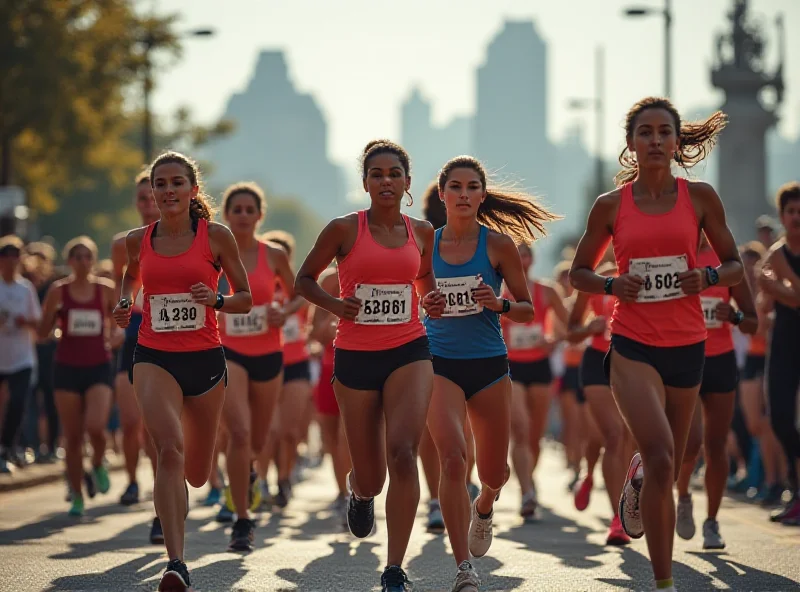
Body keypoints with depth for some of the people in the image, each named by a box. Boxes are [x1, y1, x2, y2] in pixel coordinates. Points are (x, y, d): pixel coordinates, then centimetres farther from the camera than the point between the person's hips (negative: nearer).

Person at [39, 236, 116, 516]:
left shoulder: (105, 289, 1)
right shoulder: (58, 290, 1)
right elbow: (43, 332, 1)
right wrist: (54, 311, -16)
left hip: (99, 368, -1)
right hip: (67, 368, 1)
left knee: (95, 427, -20)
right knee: (72, 437, 3)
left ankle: (98, 465, 13)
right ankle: (76, 496, 15)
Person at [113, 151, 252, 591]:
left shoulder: (216, 237, -2)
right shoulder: (138, 240, 4)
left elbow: (245, 298, 5)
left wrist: (216, 300, -15)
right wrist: (124, 304, 8)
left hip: (204, 357, 0)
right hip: (154, 357, 0)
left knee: (196, 474, 12)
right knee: (170, 448, -26)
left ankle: (175, 503, 53)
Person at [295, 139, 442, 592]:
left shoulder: (422, 232, 6)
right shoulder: (345, 229, -3)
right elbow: (305, 278, 7)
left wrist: (433, 300, 4)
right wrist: (334, 305, -12)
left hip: (409, 352, 1)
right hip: (355, 357, -1)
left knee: (402, 452, -21)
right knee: (371, 476, 5)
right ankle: (360, 492, 48)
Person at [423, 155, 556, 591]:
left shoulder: (498, 244, -1)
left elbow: (527, 311, 2)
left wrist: (499, 304, -17)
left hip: (489, 365, 1)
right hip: (439, 364, -1)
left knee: (493, 472, 11)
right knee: (452, 457, -21)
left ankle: (484, 506, 50)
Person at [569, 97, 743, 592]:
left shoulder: (700, 197, 2)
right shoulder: (611, 206, 1)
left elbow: (736, 266, 9)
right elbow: (579, 272, 11)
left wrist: (708, 277, -12)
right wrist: (612, 285, -9)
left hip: (686, 346, 2)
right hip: (633, 346, -2)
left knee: (668, 470, 10)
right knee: (661, 459, -21)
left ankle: (639, 478, 49)